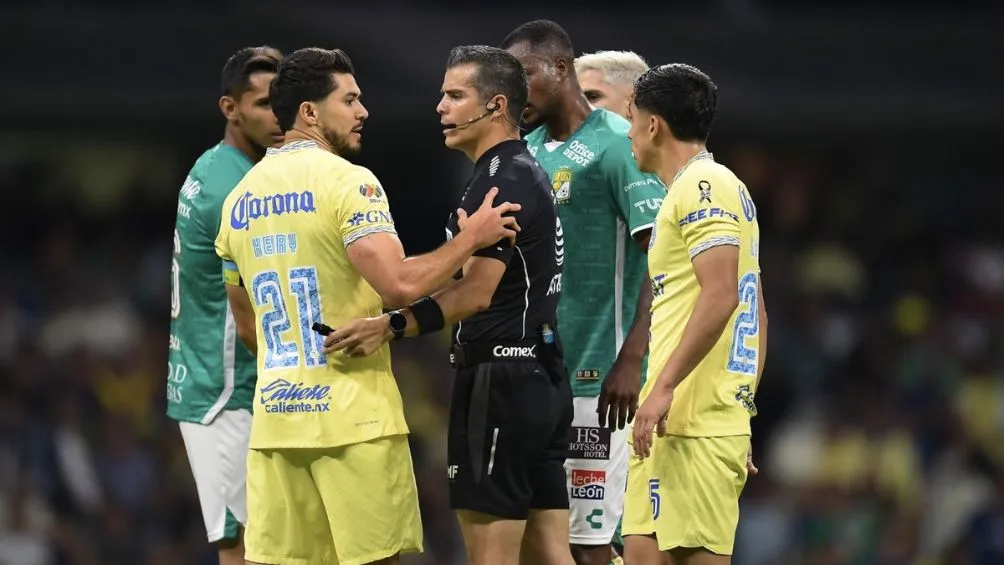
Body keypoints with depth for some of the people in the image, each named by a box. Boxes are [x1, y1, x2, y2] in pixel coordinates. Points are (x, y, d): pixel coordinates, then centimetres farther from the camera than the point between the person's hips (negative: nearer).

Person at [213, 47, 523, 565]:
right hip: (352, 414, -6)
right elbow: (400, 285, -21)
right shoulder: (344, 181, -10)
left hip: (274, 410, 6)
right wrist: (471, 237, -9)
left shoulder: (239, 198, 13)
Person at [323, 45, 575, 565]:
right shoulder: (526, 172, 18)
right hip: (541, 380, 10)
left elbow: (476, 291, -23)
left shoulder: (502, 180, -14)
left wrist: (393, 325, -32)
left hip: (500, 380, -10)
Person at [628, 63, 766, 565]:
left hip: (695, 425, -10)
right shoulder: (724, 187, 21)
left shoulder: (701, 186, -9)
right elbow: (752, 313, 22)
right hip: (720, 422, 10)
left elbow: (720, 295, -20)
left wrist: (664, 387, -22)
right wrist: (742, 413, 23)